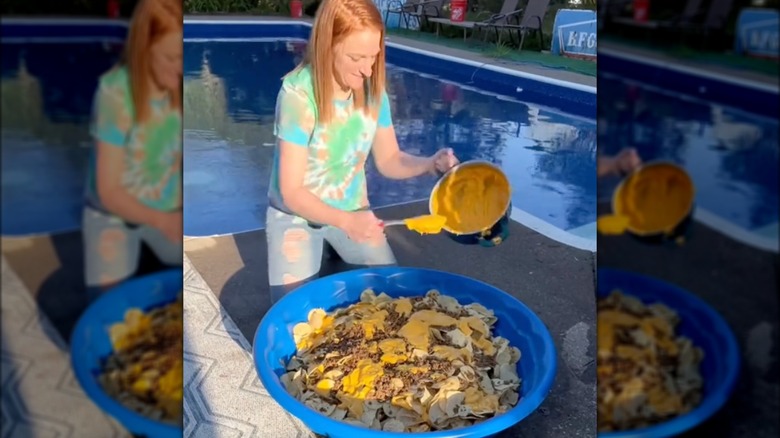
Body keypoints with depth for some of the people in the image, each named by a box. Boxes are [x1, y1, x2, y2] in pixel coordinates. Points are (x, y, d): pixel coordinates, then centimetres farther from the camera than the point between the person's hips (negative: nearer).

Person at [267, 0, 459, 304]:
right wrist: (346, 221, -40)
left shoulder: (372, 89, -14)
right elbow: (291, 192, -26)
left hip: (353, 210, 4)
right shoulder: (298, 94, -29)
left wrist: (429, 164, -23)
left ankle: (339, 254, 32)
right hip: (296, 215, -4)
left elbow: (389, 160, -3)